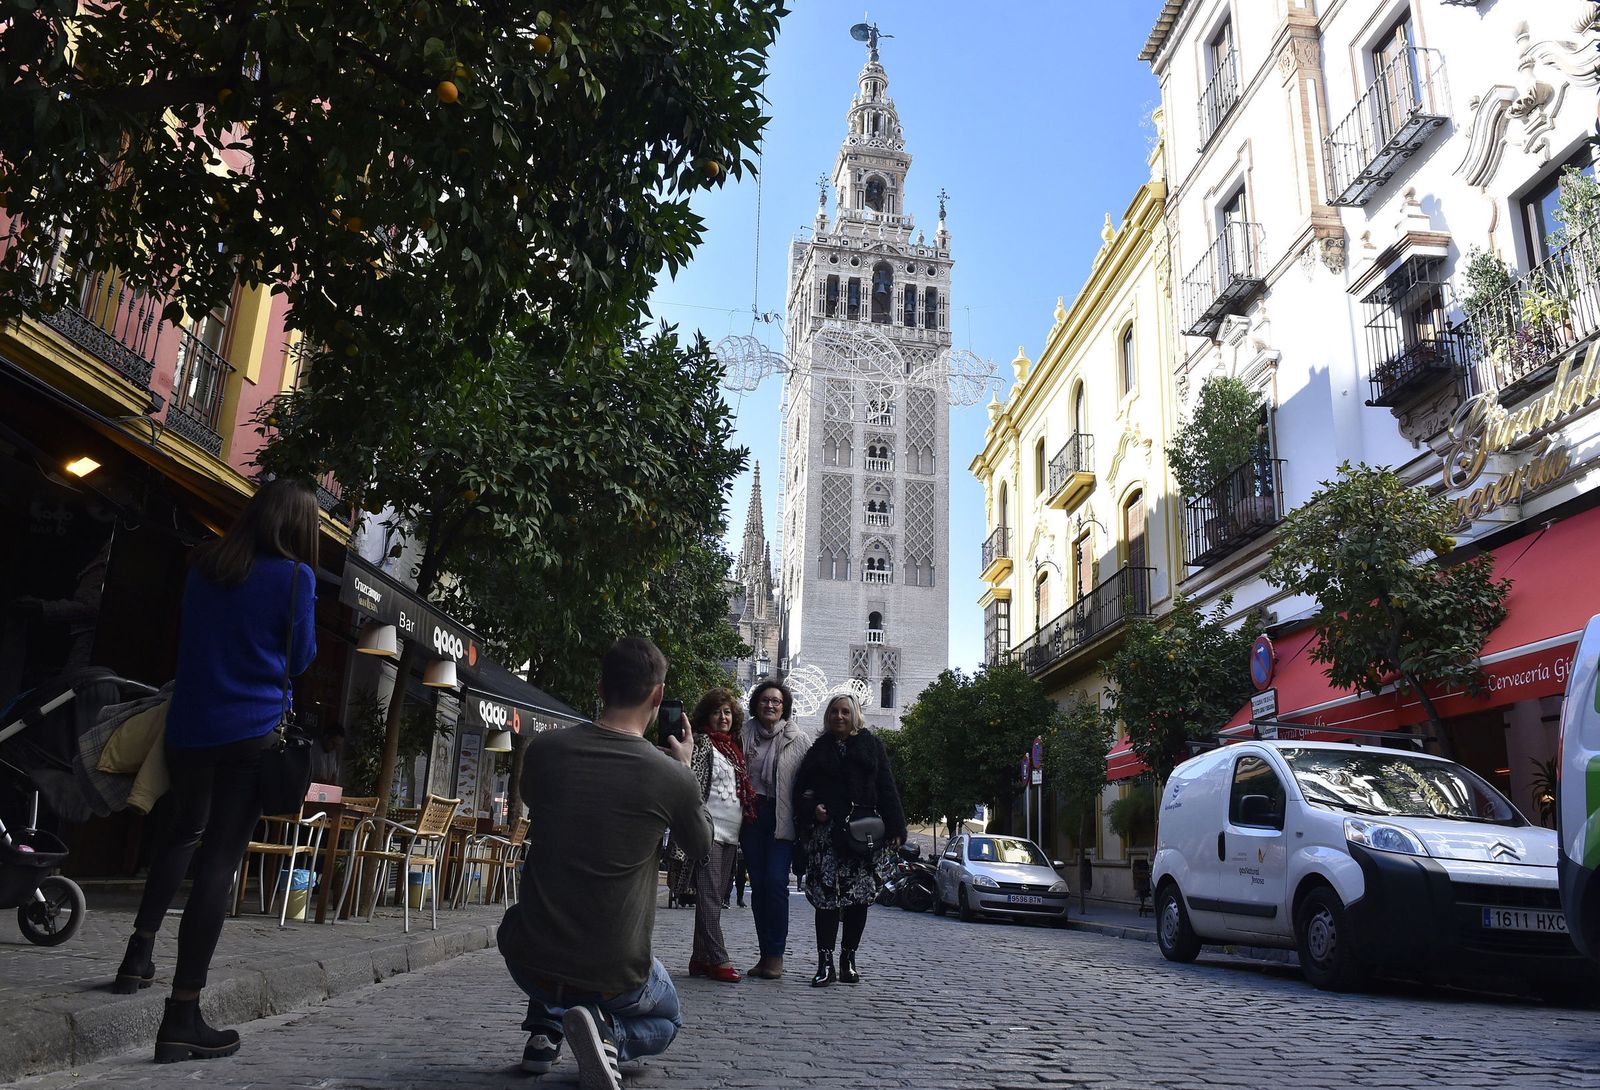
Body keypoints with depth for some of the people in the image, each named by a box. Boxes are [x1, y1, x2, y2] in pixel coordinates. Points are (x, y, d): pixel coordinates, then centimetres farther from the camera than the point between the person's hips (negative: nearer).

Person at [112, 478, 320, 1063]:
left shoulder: (204, 565, 8)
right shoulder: (294, 576, -9)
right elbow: (299, 658, 1)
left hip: (188, 725, 6)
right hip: (251, 732, -6)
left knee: (185, 832, 29)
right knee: (219, 859, -5)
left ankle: (139, 952, 24)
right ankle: (182, 1018, -3)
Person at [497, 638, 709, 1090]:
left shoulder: (543, 748, -8)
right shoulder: (671, 775, -15)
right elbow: (701, 847, 7)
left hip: (530, 963, 4)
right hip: (614, 977, -3)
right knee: (666, 1020, 30)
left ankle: (545, 1030, 20)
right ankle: (608, 1035, -3)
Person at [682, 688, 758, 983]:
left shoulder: (734, 746, 19)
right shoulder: (701, 742, -2)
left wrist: (742, 828, 22)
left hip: (730, 833, 8)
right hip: (709, 829, -8)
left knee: (716, 897, 9)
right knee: (709, 895, -7)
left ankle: (700, 958, 14)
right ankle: (718, 959, -6)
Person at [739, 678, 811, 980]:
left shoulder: (799, 739, 3)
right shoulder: (745, 736, 10)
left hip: (782, 818, -3)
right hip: (751, 816, 3)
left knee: (776, 881, -11)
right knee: (758, 884, 7)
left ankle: (776, 955, -2)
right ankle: (765, 954, 15)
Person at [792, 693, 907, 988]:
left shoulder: (871, 745, 10)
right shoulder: (818, 749, 12)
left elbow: (886, 788, 5)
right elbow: (802, 788, 11)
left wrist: (894, 829, -3)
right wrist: (812, 808, -10)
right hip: (827, 831, 0)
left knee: (860, 897, 5)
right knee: (827, 895, -6)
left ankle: (849, 959, 17)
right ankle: (825, 962, -1)